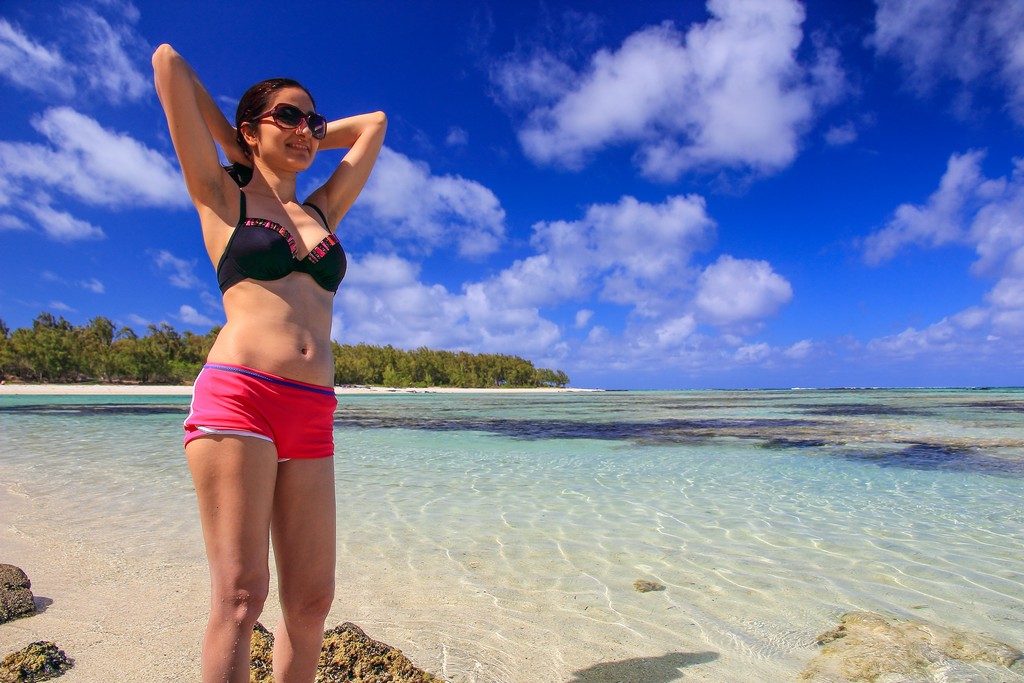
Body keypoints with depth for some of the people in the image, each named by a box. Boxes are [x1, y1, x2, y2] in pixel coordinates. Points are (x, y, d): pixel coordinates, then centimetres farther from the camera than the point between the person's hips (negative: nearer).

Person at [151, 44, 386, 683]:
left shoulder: (323, 211, 22)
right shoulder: (222, 197, 12)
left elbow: (373, 123, 32)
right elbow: (168, 61, 12)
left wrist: (308, 139, 32)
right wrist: (236, 145, 22)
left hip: (312, 415, 5)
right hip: (237, 394, -4)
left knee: (311, 600, 5)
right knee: (241, 593, -6)